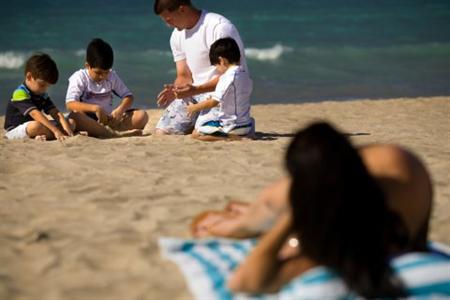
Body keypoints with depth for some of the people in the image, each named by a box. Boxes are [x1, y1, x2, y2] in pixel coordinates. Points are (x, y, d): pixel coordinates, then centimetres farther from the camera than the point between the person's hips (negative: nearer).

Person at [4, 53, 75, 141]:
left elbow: (55, 112, -1)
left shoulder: (42, 94, 10)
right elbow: (36, 114, -31)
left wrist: (66, 127, -20)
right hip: (15, 130, -9)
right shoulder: (20, 94, -20)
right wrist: (55, 130, -38)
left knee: (71, 122, -3)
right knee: (36, 126, -43)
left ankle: (44, 135, -24)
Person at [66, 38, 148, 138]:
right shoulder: (79, 77, -4)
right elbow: (70, 104, -17)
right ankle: (115, 133, -45)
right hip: (88, 120, -4)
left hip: (109, 119, 4)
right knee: (75, 115, -38)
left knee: (142, 116, -16)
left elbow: (128, 96, 9)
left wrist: (120, 109, -14)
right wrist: (95, 108, -30)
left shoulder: (112, 76, 9)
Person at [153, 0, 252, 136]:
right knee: (162, 132, -6)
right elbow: (184, 76, 10)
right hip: (196, 91, 7)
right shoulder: (177, 35, 8)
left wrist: (195, 90, -31)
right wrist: (174, 90, -14)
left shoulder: (220, 27, -17)